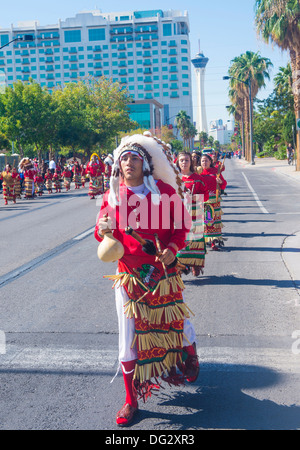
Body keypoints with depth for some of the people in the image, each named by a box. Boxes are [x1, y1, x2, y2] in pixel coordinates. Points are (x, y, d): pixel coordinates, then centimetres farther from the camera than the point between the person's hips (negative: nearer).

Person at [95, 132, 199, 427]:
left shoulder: (165, 191, -6)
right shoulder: (113, 195, -1)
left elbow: (181, 225, 1)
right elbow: (104, 234, 3)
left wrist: (172, 248, -17)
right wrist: (102, 229, -21)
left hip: (164, 275, 0)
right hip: (129, 277, 1)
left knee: (178, 324, 12)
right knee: (128, 337, 3)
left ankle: (190, 359, 50)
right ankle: (131, 400, 21)